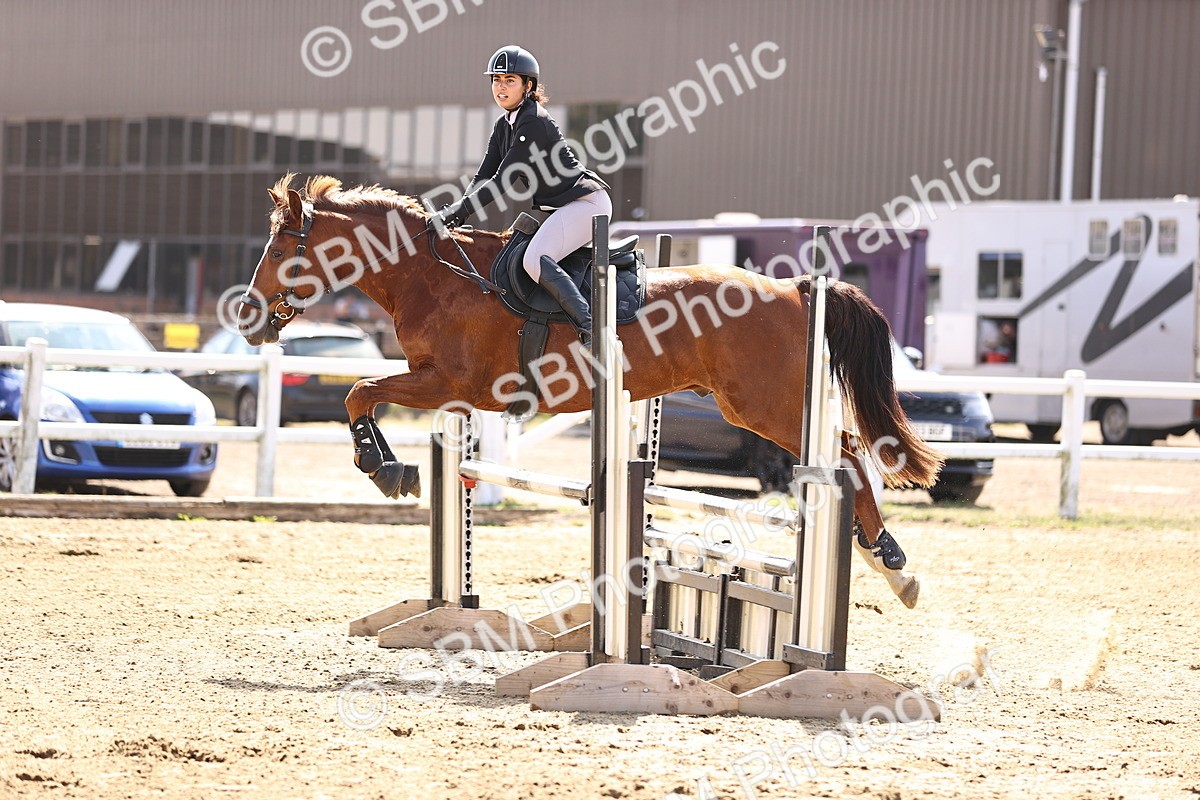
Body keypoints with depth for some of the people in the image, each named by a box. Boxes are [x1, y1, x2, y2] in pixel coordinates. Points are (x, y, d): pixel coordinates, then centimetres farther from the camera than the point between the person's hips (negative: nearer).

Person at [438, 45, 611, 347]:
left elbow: (504, 180, -22)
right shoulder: (504, 126, 11)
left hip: (586, 201, -11)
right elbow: (484, 177, 9)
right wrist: (456, 212, -7)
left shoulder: (534, 123, -19)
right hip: (558, 209, 11)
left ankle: (592, 330, -32)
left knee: (535, 259, -30)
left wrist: (459, 211, -21)